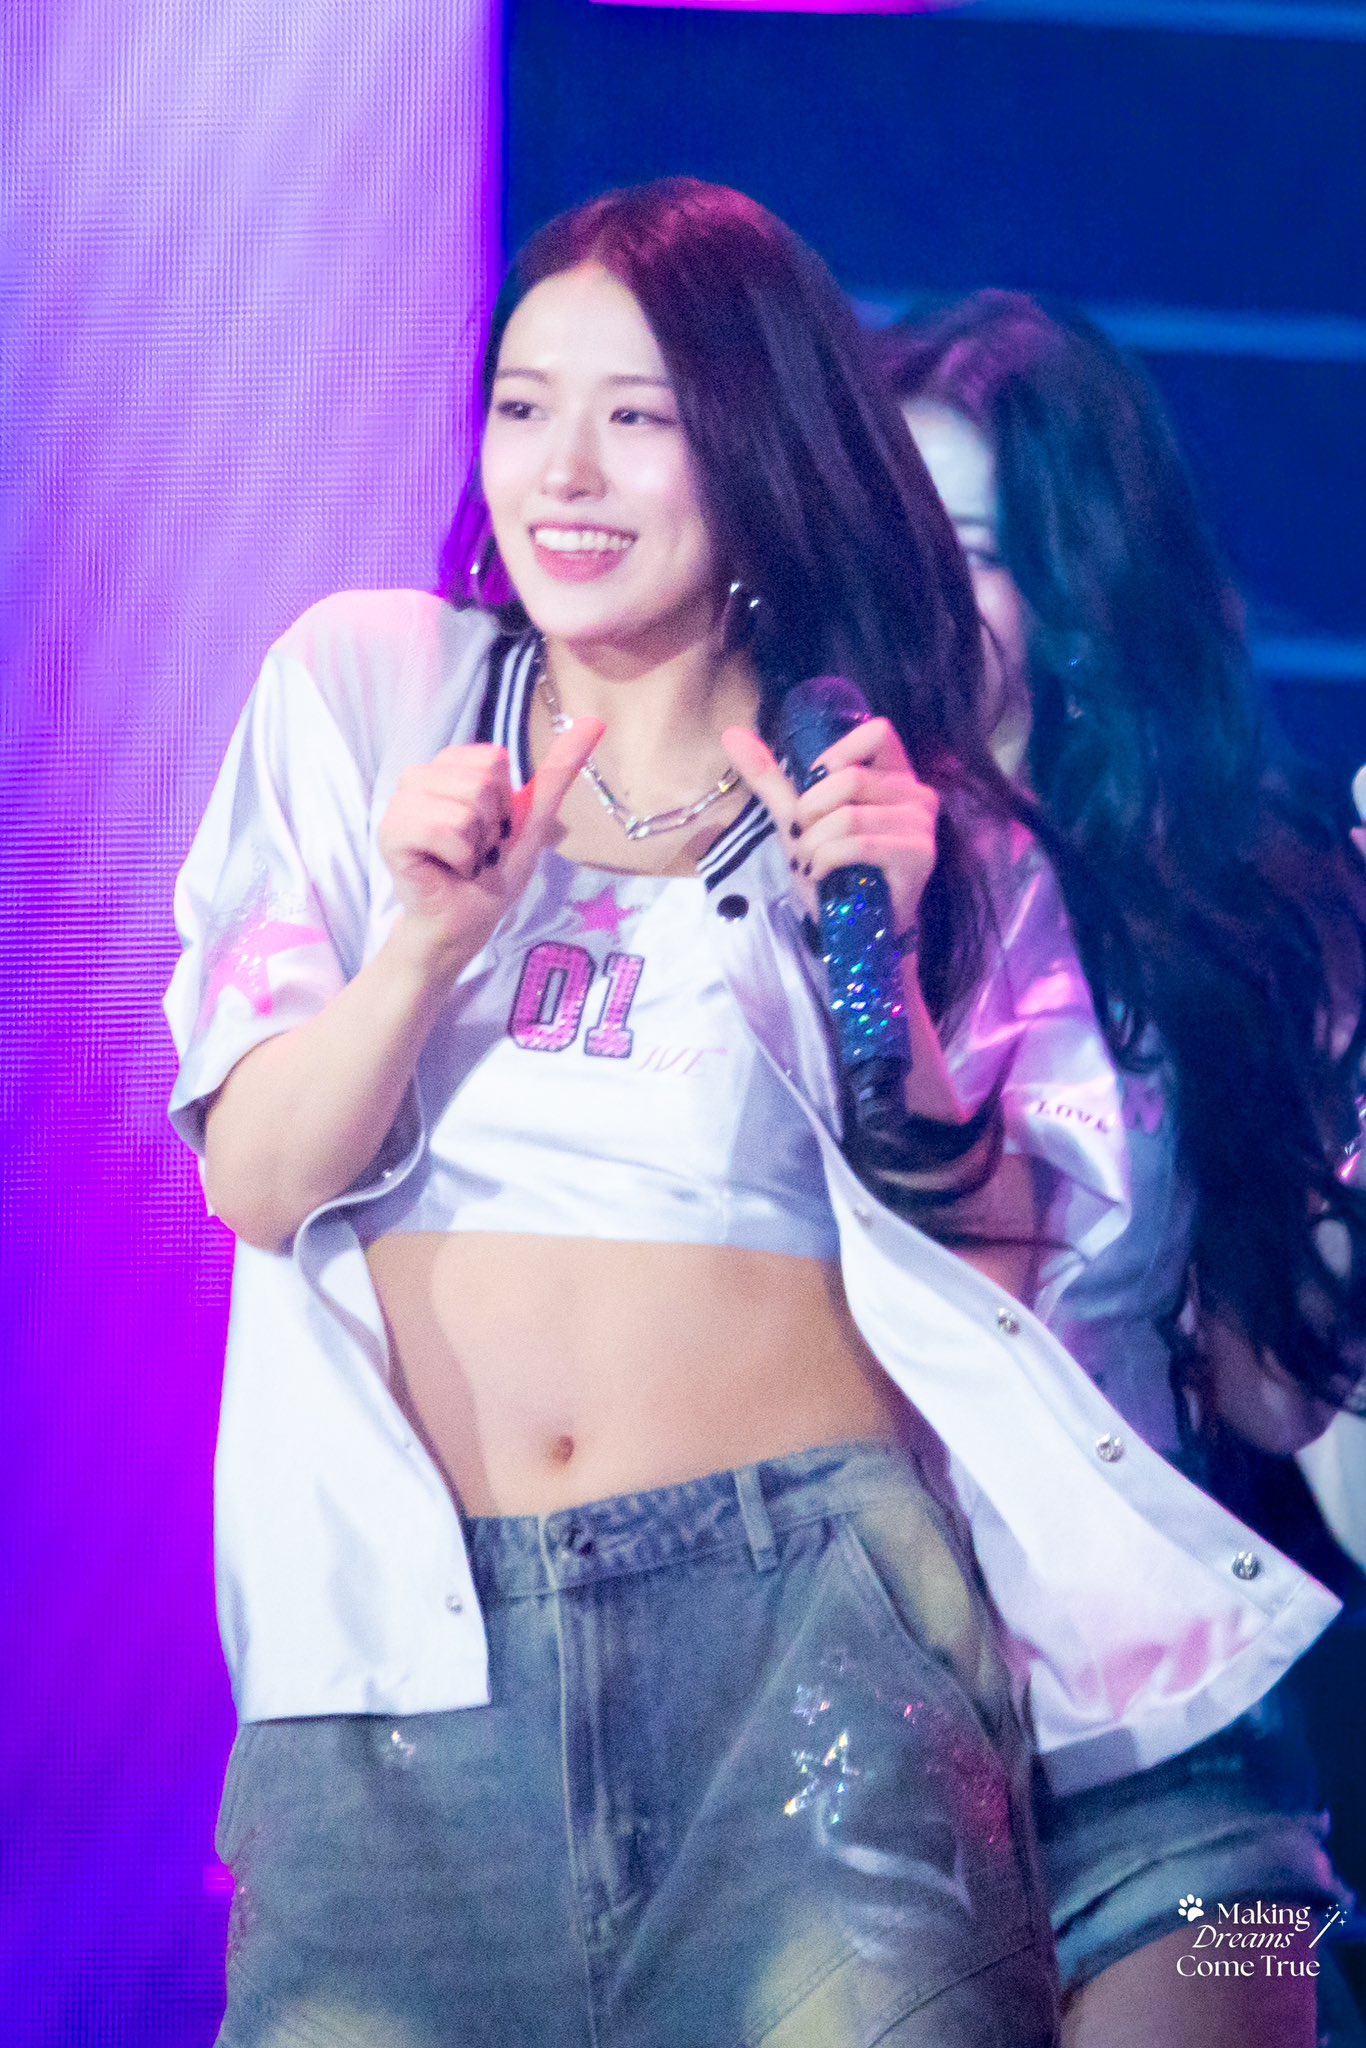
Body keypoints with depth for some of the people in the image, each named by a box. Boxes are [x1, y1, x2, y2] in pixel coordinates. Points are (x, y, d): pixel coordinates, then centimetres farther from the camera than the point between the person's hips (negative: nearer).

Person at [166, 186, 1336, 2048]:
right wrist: (428, 943, -12)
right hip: (412, 1631, 1)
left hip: (813, 1601, 0)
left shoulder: (905, 790, 10)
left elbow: (1002, 1265, 4)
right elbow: (251, 1182, 4)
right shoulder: (362, 691, 10)